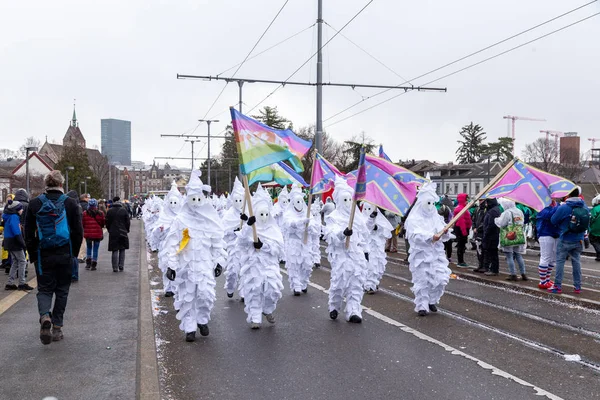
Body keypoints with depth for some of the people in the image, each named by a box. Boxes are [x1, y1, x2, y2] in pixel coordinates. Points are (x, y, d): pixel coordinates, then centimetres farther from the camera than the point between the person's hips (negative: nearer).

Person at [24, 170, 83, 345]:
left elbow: (28, 233, 1)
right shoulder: (70, 203, -5)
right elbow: (78, 231, -3)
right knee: (62, 290, 12)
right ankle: (57, 328, 14)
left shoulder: (35, 203, -1)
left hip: (43, 255, 0)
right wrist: (74, 252, 9)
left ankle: (45, 316, -17)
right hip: (65, 255, 0)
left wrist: (33, 255, 10)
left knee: (44, 289, 11)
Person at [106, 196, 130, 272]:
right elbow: (128, 222, 0)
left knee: (115, 251, 3)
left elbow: (107, 223, 3)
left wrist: (109, 231, 15)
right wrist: (126, 231, 13)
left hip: (113, 233, 0)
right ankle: (121, 266, 6)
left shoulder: (109, 211, -1)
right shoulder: (124, 211, -3)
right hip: (123, 233, 0)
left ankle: (115, 267, 0)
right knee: (122, 250, 10)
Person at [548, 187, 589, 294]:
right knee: (576, 262, 13)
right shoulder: (584, 207, -1)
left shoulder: (563, 208, -19)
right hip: (578, 240, 5)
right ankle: (577, 287, 18)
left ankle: (557, 286, 6)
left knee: (560, 262, 4)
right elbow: (586, 224, 8)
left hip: (565, 240, -5)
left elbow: (553, 220, -8)